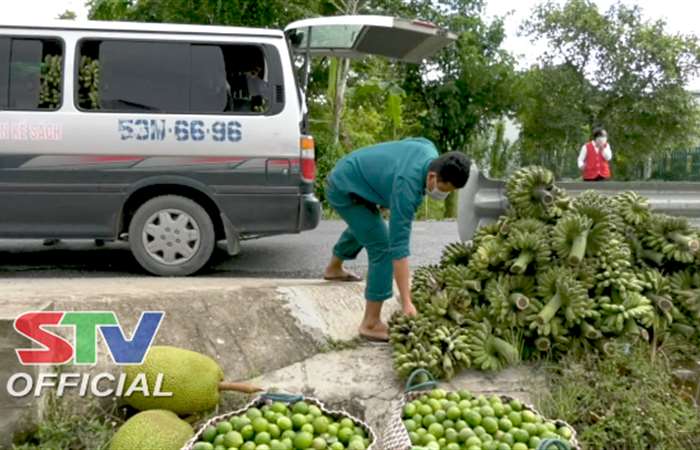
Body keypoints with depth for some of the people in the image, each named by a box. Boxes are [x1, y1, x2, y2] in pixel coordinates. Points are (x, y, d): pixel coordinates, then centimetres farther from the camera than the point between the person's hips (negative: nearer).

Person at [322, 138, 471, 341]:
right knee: (383, 247, -17)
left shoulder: (429, 149, -14)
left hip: (344, 177, 10)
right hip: (345, 191, -10)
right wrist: (406, 302, -38)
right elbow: (398, 247, -37)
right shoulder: (407, 187, -36)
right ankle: (371, 324, -10)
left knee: (363, 226, 34)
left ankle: (334, 268, 63)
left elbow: (405, 143, 11)